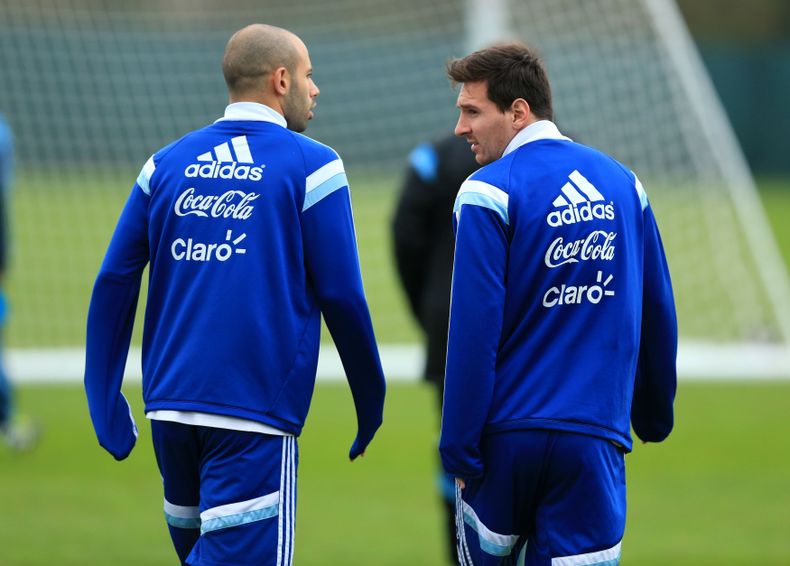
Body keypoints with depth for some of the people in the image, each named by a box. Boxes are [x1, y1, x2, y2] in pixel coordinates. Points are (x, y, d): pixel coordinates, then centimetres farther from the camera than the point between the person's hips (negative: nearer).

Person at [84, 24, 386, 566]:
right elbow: (341, 297, -4)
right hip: (254, 412, -6)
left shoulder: (168, 164, 10)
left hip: (170, 405, 6)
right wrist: (370, 404, 7)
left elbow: (114, 282, 6)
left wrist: (105, 401, 11)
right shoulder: (312, 168, -3)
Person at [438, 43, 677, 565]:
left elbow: (474, 330, -12)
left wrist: (459, 449, -8)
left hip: (508, 439, -3)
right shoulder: (623, 183, 8)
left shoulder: (489, 193, -8)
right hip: (595, 439, 3)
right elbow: (659, 316, 13)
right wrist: (654, 416, 25)